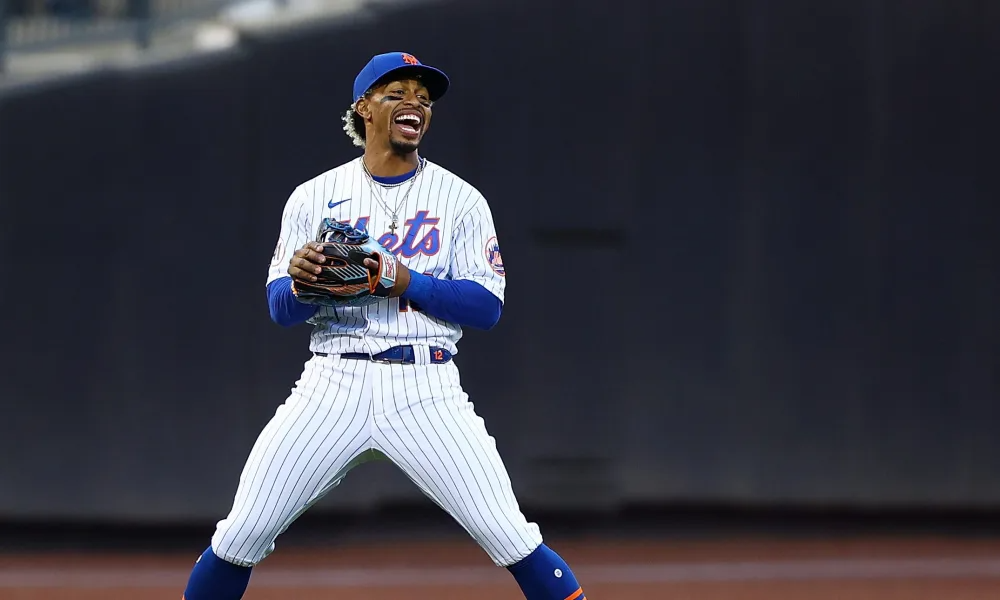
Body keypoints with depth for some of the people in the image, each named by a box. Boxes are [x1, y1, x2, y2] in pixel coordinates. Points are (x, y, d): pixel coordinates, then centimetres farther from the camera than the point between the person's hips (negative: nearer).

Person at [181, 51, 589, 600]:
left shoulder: (460, 199, 6)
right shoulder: (314, 198, 10)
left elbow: (487, 307, -2)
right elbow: (280, 309, 6)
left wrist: (407, 282, -16)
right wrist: (299, 282, -18)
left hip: (425, 388, -1)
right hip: (332, 383, 1)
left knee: (507, 532, -13)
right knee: (243, 532, -3)